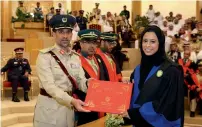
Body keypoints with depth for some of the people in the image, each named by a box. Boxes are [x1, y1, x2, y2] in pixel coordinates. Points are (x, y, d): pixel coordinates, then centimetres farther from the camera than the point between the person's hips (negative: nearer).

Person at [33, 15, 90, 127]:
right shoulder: (45, 56, -11)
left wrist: (88, 84, -25)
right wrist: (72, 100, -35)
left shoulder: (76, 57, 7)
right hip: (49, 109, -5)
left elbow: (80, 81, -1)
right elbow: (49, 85, -21)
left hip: (69, 108, 5)